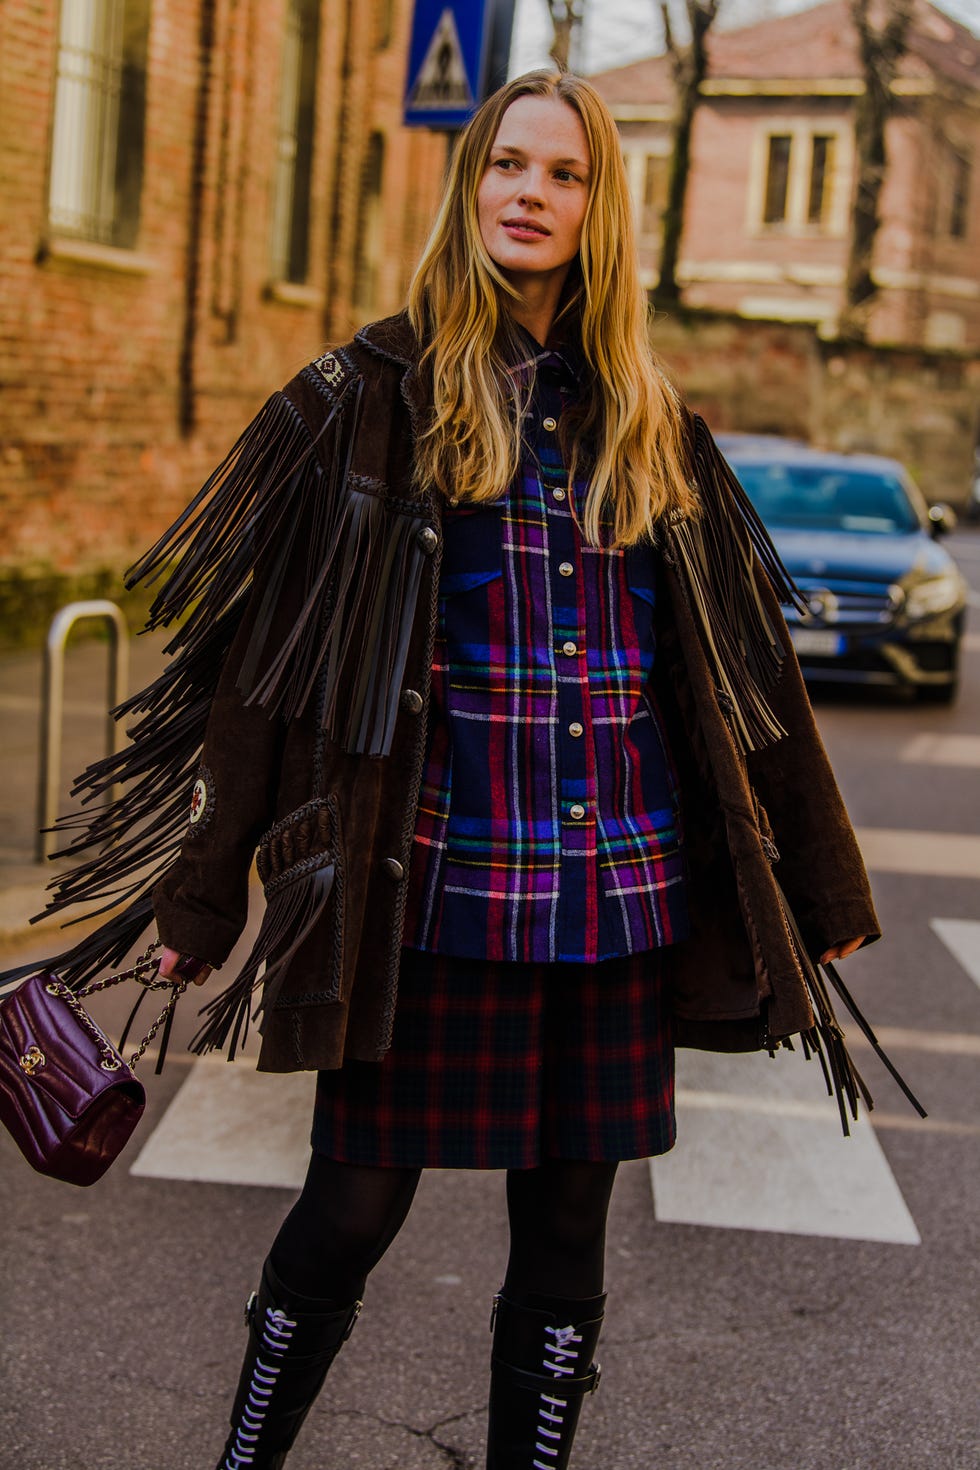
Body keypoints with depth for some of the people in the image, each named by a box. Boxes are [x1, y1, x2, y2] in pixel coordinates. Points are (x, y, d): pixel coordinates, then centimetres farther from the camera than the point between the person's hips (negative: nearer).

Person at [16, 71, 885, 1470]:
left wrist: (817, 882, 17)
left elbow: (744, 661, 15)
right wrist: (201, 890, -6)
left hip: (624, 880, 4)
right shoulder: (377, 392, 0)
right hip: (443, 870, -3)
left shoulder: (648, 422, 11)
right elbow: (264, 646, -3)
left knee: (568, 1224, 10)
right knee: (355, 1203, 3)